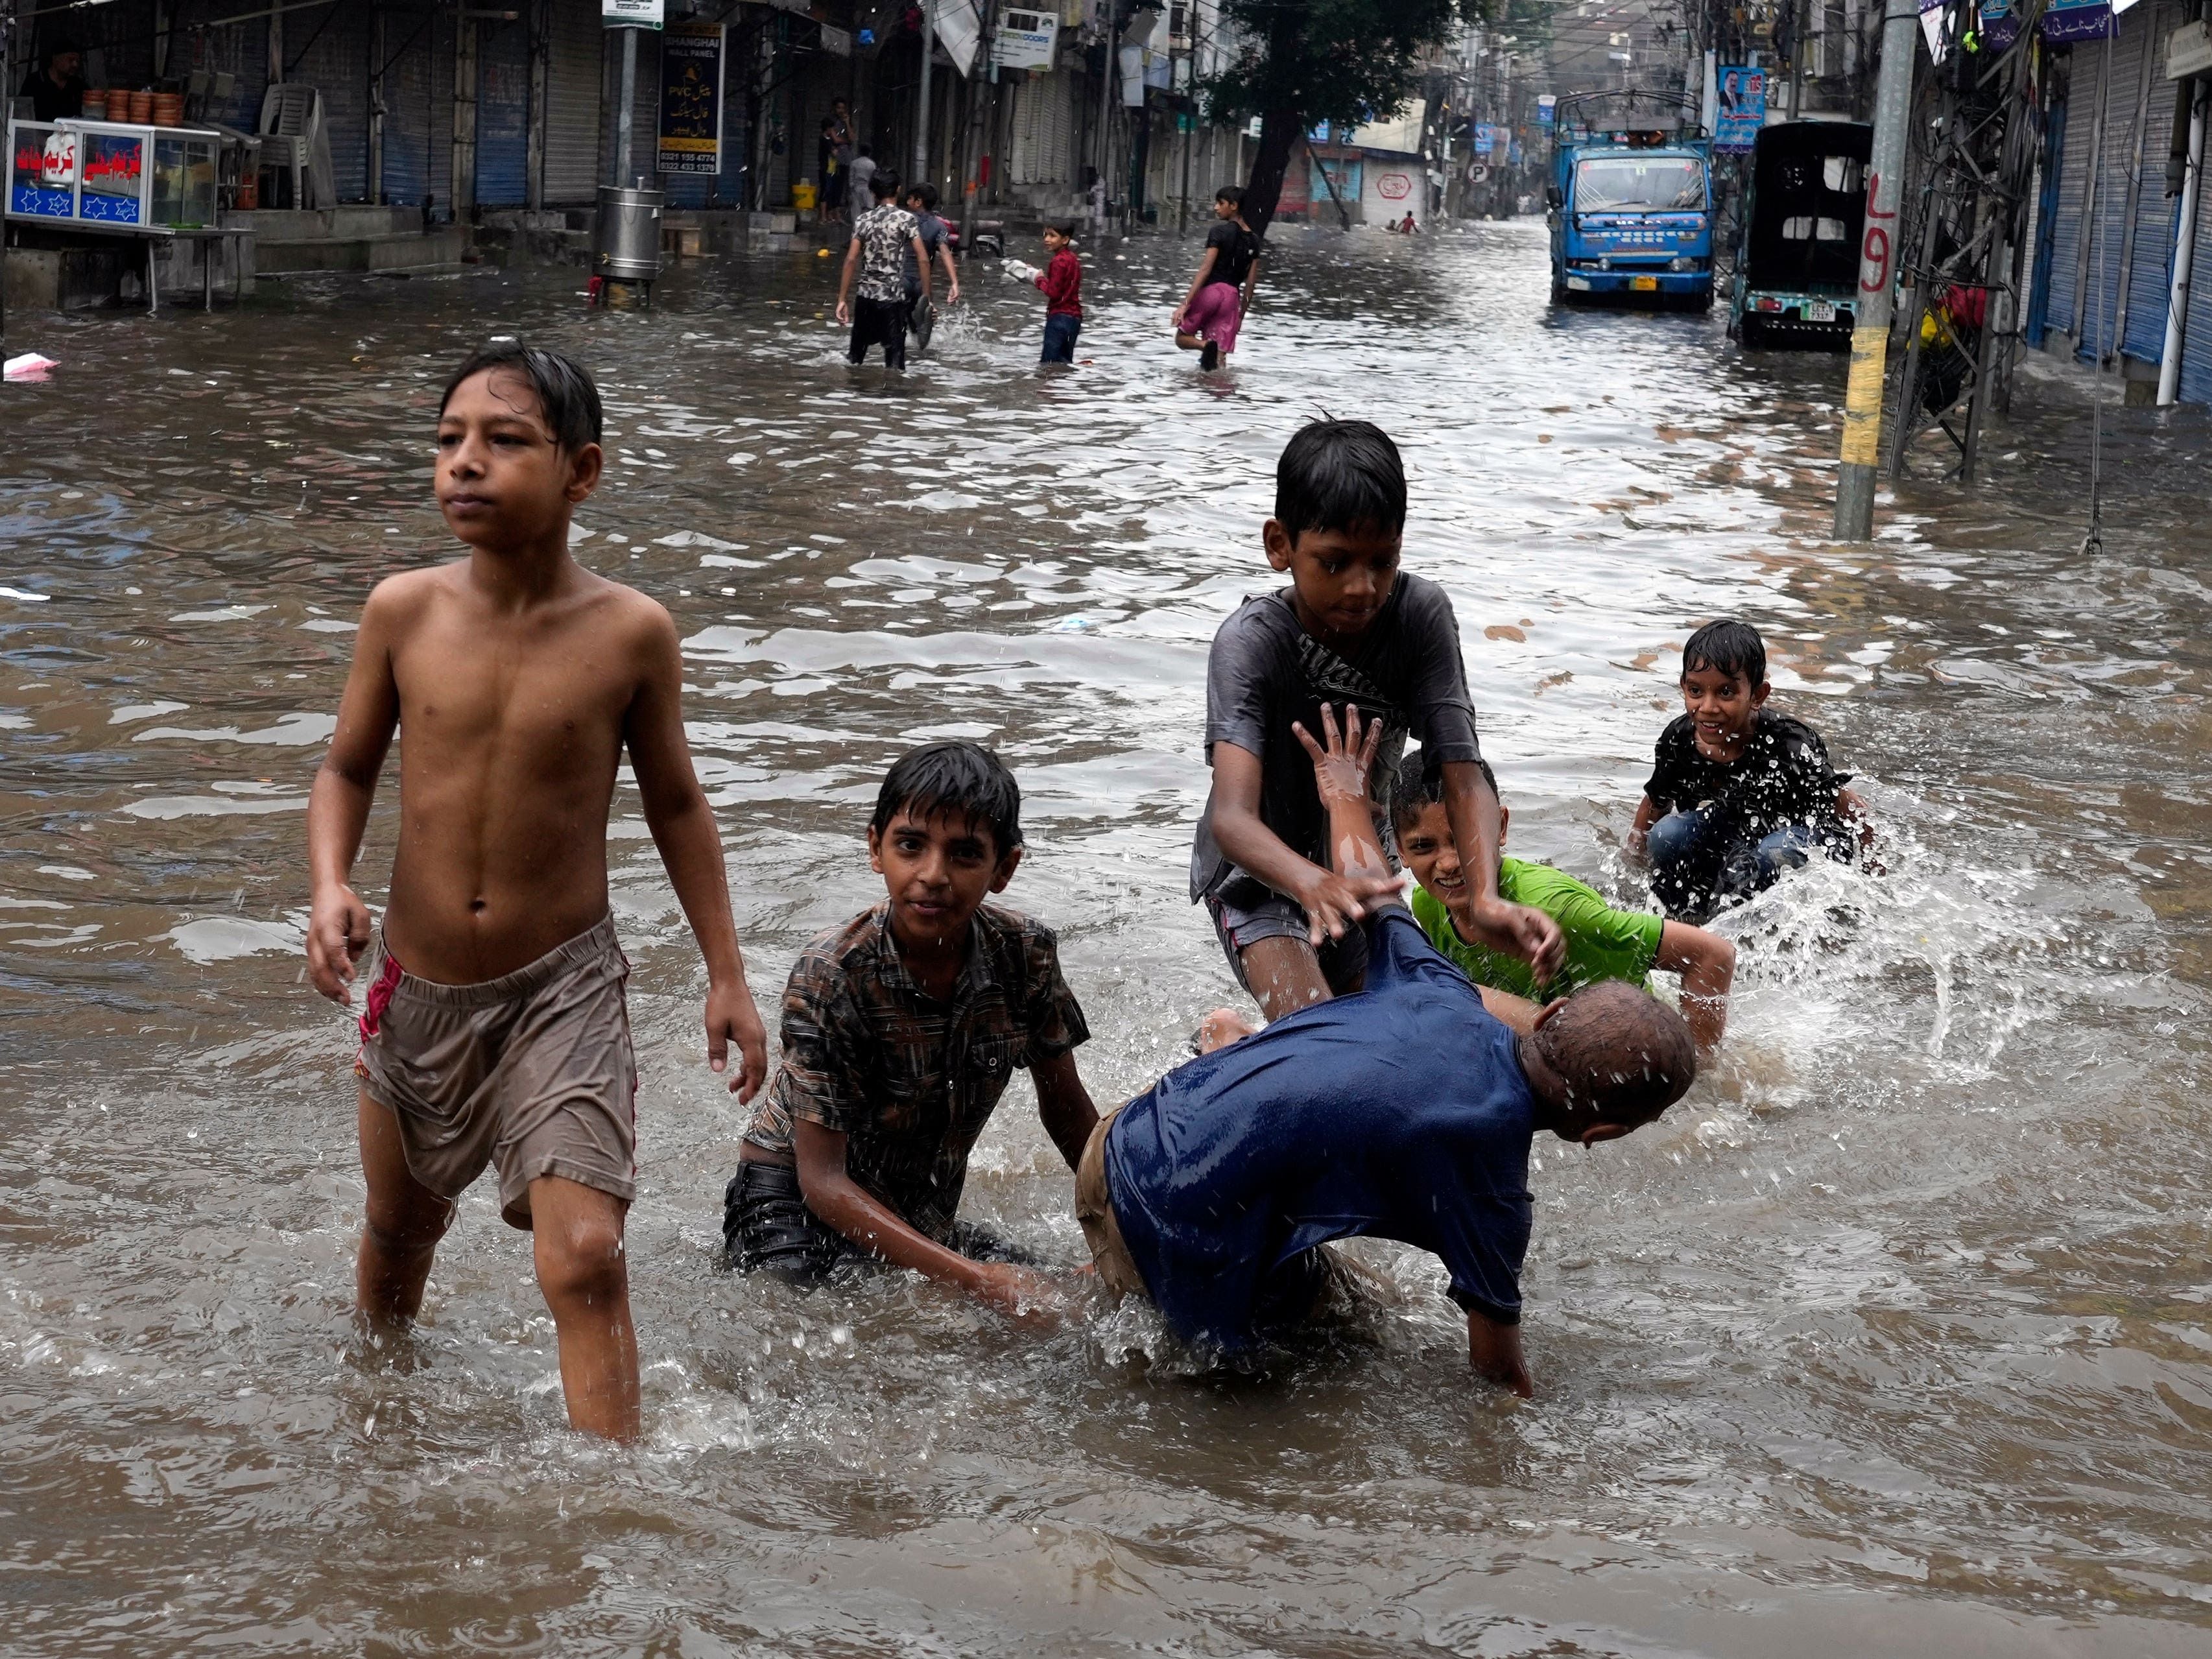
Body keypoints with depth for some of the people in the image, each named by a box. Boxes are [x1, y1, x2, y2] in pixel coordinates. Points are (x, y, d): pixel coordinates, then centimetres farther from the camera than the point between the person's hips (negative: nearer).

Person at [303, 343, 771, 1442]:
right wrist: (331, 890, -14)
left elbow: (674, 802, 2)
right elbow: (347, 770, 5)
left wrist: (726, 976, 3)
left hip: (562, 986, -3)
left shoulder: (629, 633, -12)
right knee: (399, 1232, 24)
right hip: (417, 983, 3)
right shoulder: (403, 611, -8)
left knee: (582, 1259, -16)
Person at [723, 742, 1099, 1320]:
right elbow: (823, 1179, -26)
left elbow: (1067, 1109, 5)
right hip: (795, 1205, -6)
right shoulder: (829, 977, -26)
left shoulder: (1025, 953, -13)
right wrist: (972, 1276, -34)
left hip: (924, 1216, 6)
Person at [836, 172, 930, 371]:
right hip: (894, 297, -3)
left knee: (856, 354, 15)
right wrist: (926, 295, -3)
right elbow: (923, 259, -10)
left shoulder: (863, 220, 4)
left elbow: (851, 260, -3)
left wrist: (842, 299, -1)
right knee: (894, 355, -2)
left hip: (866, 296, 3)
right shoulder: (906, 219, -4)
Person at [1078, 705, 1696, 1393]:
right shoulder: (1489, 1190, -16)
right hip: (1180, 1243, -7)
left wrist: (1345, 793, 39)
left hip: (1126, 1137, 7)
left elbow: (1367, 888, 21)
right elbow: (1496, 1365, -6)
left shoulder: (1439, 994, 1)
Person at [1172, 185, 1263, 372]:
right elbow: (1250, 283, 12)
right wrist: (1241, 315, 20)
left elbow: (1206, 269, -13)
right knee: (1220, 356, 6)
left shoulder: (1220, 232, -7)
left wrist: (1185, 304, -14)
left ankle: (1205, 345, -21)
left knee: (1182, 338, 10)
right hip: (1232, 295, 5)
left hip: (1210, 290, -5)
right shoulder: (1253, 241, 11)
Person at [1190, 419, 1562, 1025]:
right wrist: (1314, 884, -60)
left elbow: (1464, 778, -22)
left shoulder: (1421, 615, -18)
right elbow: (1232, 816, -39)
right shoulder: (1251, 640, -27)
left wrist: (1485, 898, -41)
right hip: (1261, 868, -5)